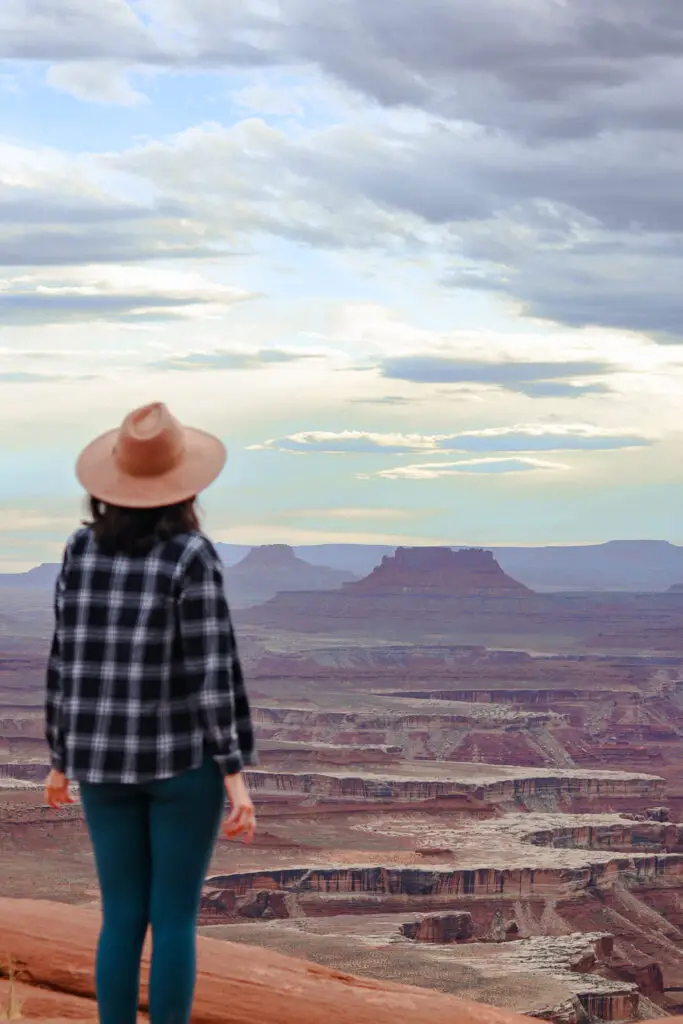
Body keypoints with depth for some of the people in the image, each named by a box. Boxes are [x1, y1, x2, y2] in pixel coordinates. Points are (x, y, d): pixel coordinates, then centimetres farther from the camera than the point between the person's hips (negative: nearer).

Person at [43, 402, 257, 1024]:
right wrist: (236, 774, -14)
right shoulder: (192, 556, -14)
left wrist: (62, 758, 15)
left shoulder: (82, 550, 0)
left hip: (107, 757, 4)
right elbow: (209, 671, -17)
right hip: (183, 756, -4)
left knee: (123, 920, 12)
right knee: (176, 921, 4)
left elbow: (66, 662, 4)